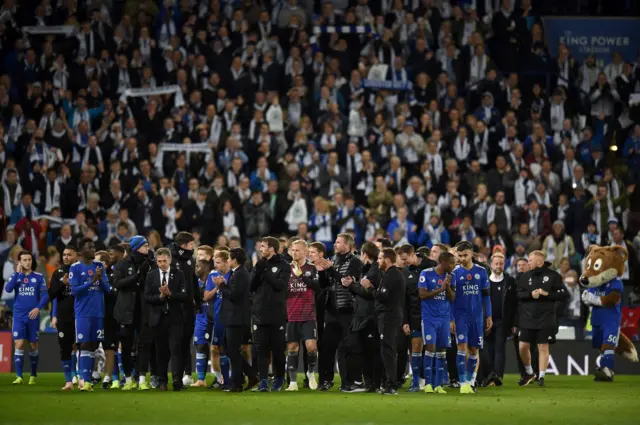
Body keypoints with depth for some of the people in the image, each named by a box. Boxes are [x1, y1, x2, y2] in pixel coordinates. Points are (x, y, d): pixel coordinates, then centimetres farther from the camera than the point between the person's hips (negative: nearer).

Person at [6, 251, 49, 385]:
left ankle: (33, 376, 18)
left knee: (33, 346, 6)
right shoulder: (15, 276, 5)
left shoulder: (38, 277, 2)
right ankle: (19, 377, -8)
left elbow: (45, 295, -3)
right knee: (19, 345, -8)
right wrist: (17, 273, -13)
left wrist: (38, 308, -19)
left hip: (33, 316, 0)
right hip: (19, 317, 0)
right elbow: (8, 289, -12)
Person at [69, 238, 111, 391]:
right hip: (83, 313, -5)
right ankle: (84, 380, -10)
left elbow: (107, 289, 8)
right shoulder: (75, 268, -3)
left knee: (94, 345, 5)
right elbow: (74, 290, -11)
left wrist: (101, 279, -12)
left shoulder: (100, 266, 10)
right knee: (84, 345, -9)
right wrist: (91, 281, -19)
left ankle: (88, 379, 10)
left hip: (99, 312, 5)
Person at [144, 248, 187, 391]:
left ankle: (177, 380, -18)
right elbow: (147, 297, 1)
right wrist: (160, 296, -15)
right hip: (158, 318, 2)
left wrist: (169, 294, -18)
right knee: (161, 351, 6)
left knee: (175, 348, -11)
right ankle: (163, 381, 14)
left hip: (175, 317, -2)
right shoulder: (151, 276, 7)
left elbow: (184, 296, -4)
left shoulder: (178, 274, 3)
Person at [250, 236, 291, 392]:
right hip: (259, 313, 3)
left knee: (277, 349, 3)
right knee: (261, 349, -2)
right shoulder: (259, 264, 11)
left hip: (277, 315, -3)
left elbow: (279, 285, -14)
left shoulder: (283, 266, -1)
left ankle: (279, 380, 16)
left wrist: (265, 270, -15)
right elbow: (252, 286, 4)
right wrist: (258, 271, -11)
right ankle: (263, 382, -3)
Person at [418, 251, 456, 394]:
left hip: (444, 318, 5)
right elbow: (422, 294, -12)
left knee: (442, 350, 2)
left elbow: (452, 298, 5)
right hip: (429, 317, -5)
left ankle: (439, 385, 6)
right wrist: (440, 289, -18)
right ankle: (428, 383, -7)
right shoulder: (426, 274, -6)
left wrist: (448, 286, -12)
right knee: (431, 347, -12)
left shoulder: (450, 276, 7)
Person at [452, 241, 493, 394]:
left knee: (474, 349, 7)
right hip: (460, 316, -3)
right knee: (462, 346, -13)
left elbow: (486, 295, 9)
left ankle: (470, 381, 20)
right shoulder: (455, 272, -3)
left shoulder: (481, 271, 4)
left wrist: (488, 316, 6)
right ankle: (463, 383, -13)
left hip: (477, 317, 3)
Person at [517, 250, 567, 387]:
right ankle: (529, 373, 22)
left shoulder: (553, 276, 0)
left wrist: (547, 294, -14)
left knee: (543, 347, -2)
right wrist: (530, 294, -14)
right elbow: (518, 294, 3)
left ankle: (541, 376, 5)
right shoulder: (525, 277, 9)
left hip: (545, 319, -3)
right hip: (527, 318, 3)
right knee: (523, 346, 2)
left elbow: (562, 294, -3)